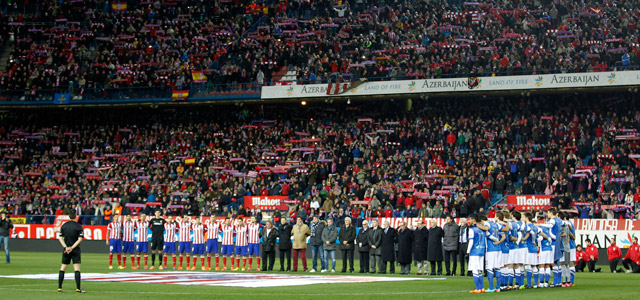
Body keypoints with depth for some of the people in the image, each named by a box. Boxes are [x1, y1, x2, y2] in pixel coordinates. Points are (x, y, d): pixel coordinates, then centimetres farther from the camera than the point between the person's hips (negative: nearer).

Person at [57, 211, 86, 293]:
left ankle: (59, 288, 7)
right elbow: (80, 239, -12)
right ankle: (78, 288, -10)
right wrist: (72, 247, -12)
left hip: (66, 250, 3)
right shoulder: (78, 226, -6)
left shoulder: (64, 225, 5)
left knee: (62, 269, 8)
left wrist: (66, 247, -7)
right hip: (76, 251, -3)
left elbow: (60, 238, 1)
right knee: (77, 269, -4)